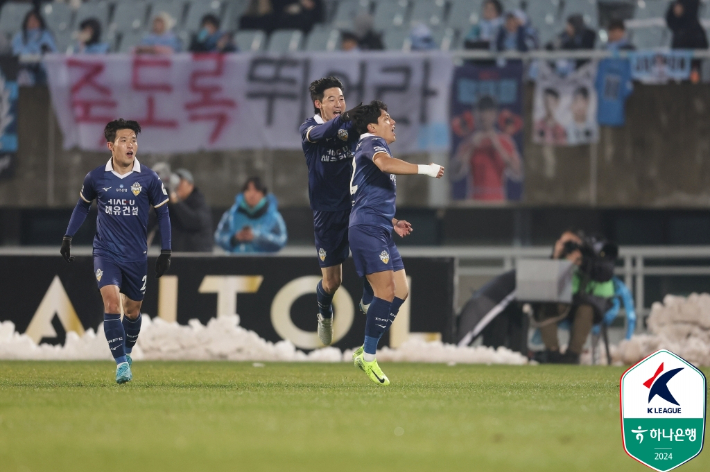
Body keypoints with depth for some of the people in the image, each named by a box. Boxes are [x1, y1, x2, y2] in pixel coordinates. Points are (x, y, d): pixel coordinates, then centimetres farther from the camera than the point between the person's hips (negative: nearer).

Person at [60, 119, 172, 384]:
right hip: (105, 252, -1)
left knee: (132, 310, 11)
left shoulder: (148, 179, -6)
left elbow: (162, 213, 4)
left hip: (136, 256, 1)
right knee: (111, 301, -20)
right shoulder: (96, 178, -4)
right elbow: (83, 205, 15)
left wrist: (166, 252, 1)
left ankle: (127, 352, 39)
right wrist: (68, 237, 13)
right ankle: (121, 364, -18)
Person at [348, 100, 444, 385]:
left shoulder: (370, 147, 27)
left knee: (401, 292, 6)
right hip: (368, 230, -11)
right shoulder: (373, 143, -6)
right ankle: (368, 358, -9)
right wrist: (425, 169, -28)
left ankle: (366, 351, 10)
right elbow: (384, 163, -32)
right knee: (386, 292, -15)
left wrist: (393, 222, 32)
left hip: (380, 232, 11)